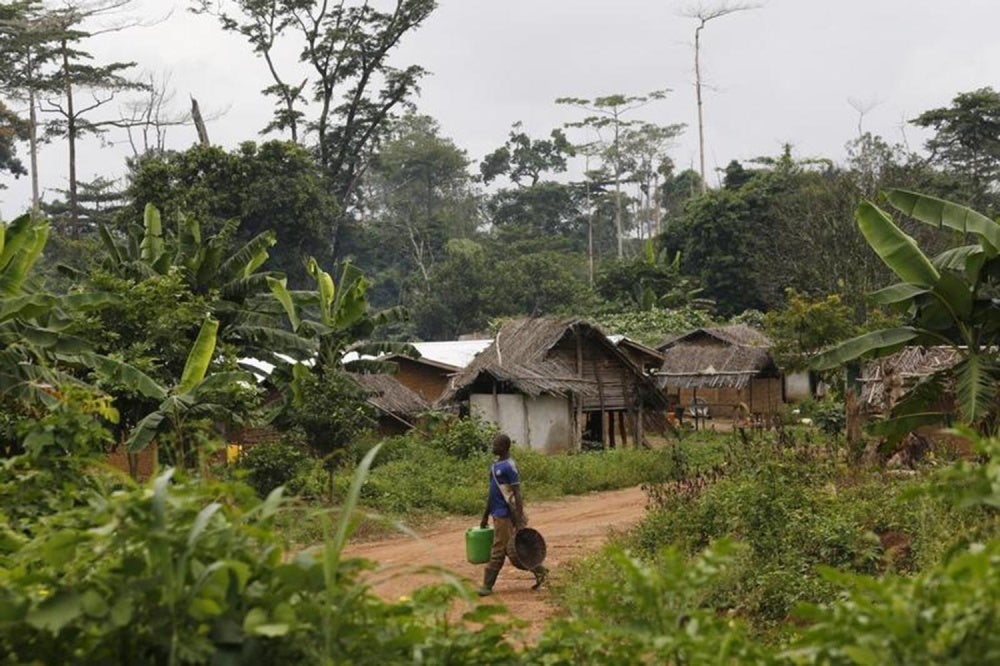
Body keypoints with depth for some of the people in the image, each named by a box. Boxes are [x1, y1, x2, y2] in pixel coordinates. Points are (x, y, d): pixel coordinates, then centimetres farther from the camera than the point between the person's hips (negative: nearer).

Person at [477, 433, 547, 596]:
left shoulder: (509, 467, -14)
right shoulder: (494, 466, 14)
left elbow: (517, 494, -16)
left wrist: (519, 521, -20)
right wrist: (485, 516, 23)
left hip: (505, 515, -9)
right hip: (497, 514, 9)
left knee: (497, 550, -4)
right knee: (511, 550, 11)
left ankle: (488, 586, 1)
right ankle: (539, 571, 20)